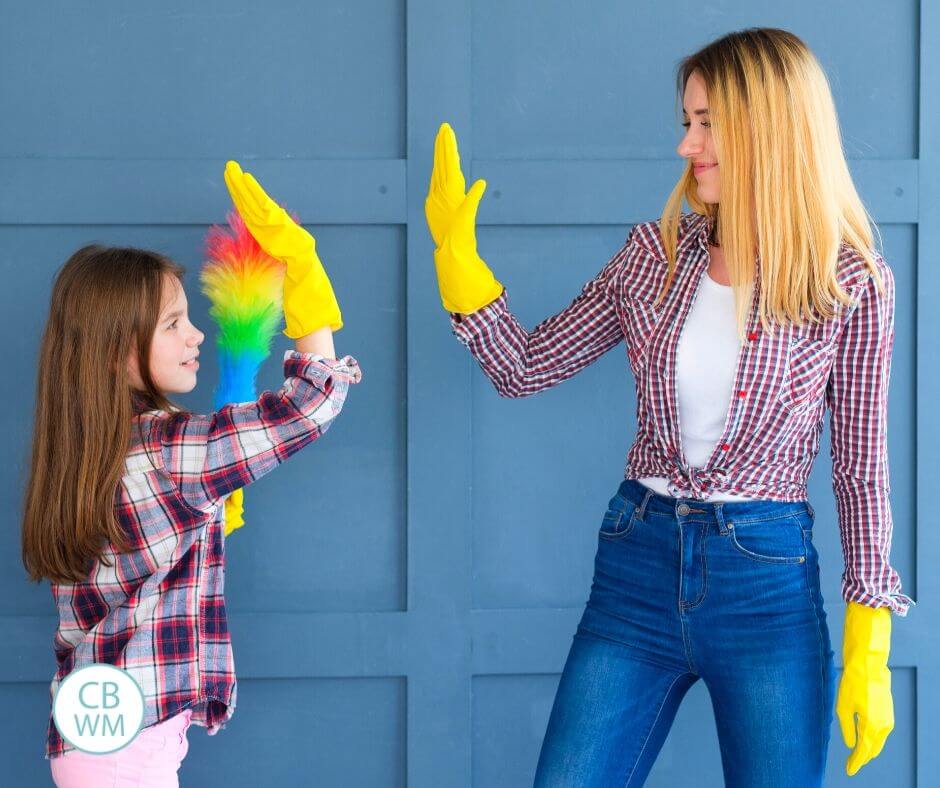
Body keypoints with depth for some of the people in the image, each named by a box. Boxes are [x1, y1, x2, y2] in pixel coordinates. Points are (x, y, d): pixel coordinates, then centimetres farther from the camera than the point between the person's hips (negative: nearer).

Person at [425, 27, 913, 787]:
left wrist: (869, 650, -4)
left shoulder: (853, 283, -6)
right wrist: (457, 254, -2)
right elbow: (525, 368, 8)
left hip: (766, 580, -3)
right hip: (638, 561, 3)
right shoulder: (657, 251, 3)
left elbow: (862, 469, -1)